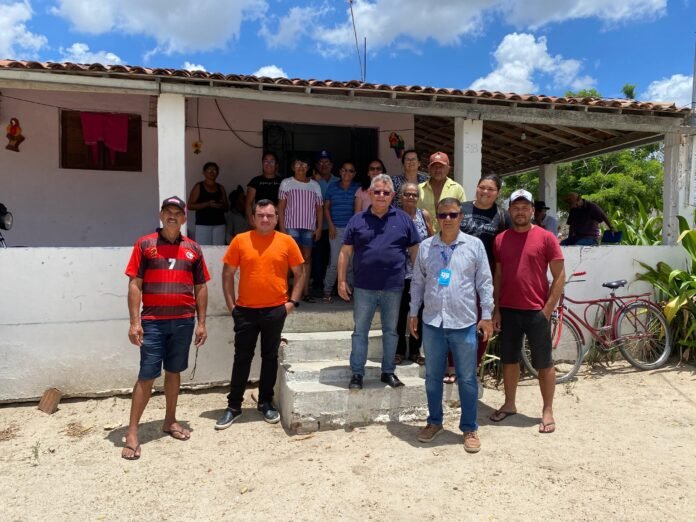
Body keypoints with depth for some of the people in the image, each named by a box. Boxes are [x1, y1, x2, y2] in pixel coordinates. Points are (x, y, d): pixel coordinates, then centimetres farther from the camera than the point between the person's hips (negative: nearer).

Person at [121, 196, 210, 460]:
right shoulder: (144, 244, 0)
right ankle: (132, 432, 11)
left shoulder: (193, 249, 7)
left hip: (184, 321, 3)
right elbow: (134, 285, -3)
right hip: (152, 321, -3)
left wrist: (201, 323, 6)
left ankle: (170, 421, 29)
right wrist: (134, 322, -9)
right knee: (147, 375, 0)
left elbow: (200, 288, 10)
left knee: (174, 372, 14)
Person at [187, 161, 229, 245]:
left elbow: (226, 207, 15)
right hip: (203, 224, -4)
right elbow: (190, 206, -5)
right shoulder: (198, 187, 1)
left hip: (219, 224, 4)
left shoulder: (220, 188, 12)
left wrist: (221, 205, -9)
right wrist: (207, 204, -17)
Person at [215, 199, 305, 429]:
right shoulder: (240, 240, -1)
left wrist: (292, 301, -2)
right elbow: (227, 274, 3)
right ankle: (233, 406, 20)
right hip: (245, 311, 0)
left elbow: (299, 273, 5)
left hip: (275, 310, 0)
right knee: (242, 358, 8)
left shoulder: (286, 241, -1)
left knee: (270, 357, 11)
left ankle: (266, 403, 25)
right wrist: (231, 304, -2)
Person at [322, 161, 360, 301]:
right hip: (336, 228, -1)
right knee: (335, 261, -4)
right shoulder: (332, 186, 5)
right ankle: (327, 290, 9)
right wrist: (331, 225, -1)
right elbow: (326, 207, 8)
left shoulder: (357, 188, 4)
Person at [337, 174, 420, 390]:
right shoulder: (357, 220, 4)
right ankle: (357, 373, 19)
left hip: (393, 287, 1)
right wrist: (341, 281, 0)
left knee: (391, 331, 13)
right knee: (360, 331, 7)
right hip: (364, 287, 0)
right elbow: (345, 252, 5)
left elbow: (415, 251, 6)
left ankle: (388, 371, 27)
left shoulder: (404, 219, 3)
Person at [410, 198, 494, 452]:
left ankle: (469, 428, 23)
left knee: (467, 379, 8)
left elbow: (484, 282, 0)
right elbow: (418, 282, 10)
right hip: (432, 322, 2)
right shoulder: (425, 246, 4)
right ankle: (434, 422, 32)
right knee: (433, 377, 14)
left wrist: (486, 316, -2)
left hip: (464, 323, -2)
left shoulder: (474, 245, -2)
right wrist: (414, 313, 8)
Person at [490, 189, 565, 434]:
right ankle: (509, 404, 29)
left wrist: (548, 309, -9)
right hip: (508, 311, 4)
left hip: (537, 312, -3)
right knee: (509, 359, 14)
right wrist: (496, 309, 5)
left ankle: (548, 411, 20)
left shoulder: (546, 237, -5)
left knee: (543, 363, 7)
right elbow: (497, 276, 9)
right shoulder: (500, 239, 6)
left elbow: (559, 276, -4)